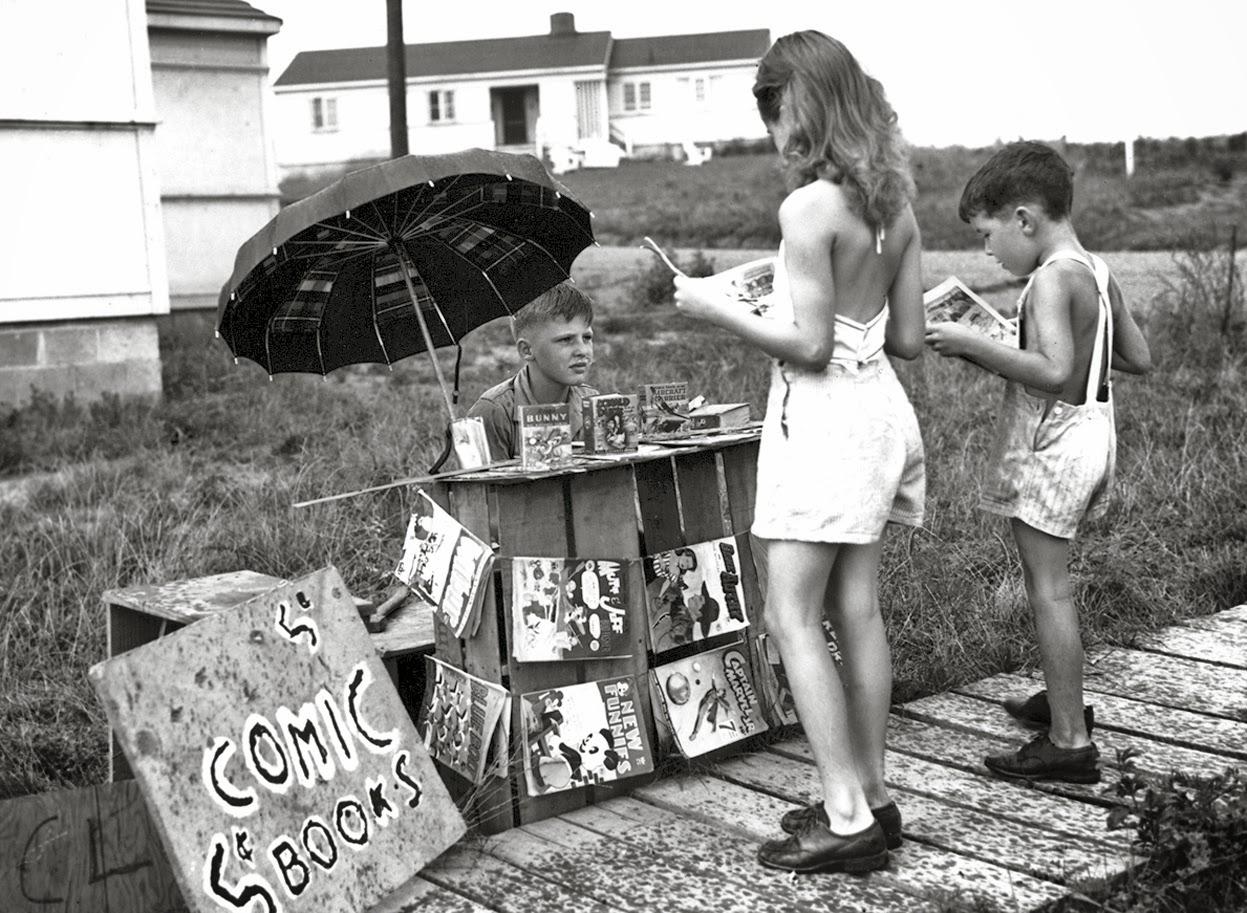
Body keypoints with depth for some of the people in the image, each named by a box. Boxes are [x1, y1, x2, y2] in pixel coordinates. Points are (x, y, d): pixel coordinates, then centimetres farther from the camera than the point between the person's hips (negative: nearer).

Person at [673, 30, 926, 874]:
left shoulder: (809, 207, -16)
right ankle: (871, 798, 21)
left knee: (794, 618, -3)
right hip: (880, 406, 8)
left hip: (821, 417, -8)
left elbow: (809, 345, -17)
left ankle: (848, 818, -1)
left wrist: (721, 310, -6)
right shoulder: (895, 202, 7)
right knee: (858, 612, 12)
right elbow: (909, 336, 9)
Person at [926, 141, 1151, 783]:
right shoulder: (1096, 273, 8)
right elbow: (1139, 358, 13)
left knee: (1047, 587, -3)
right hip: (1089, 436, 9)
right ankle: (1063, 699, 37)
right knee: (1047, 580, 22)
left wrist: (973, 346, -24)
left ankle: (1069, 742, 3)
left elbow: (1053, 371, -30)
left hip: (1052, 446, -9)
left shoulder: (1052, 277, -19)